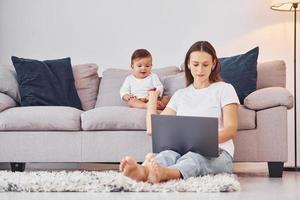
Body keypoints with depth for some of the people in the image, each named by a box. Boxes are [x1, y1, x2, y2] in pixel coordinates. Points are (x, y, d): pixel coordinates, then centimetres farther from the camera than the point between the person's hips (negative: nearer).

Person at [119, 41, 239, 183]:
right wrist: (152, 97, 20)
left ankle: (164, 173, -72)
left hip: (216, 154, -3)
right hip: (184, 150, 3)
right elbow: (153, 128, 19)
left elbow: (231, 129, -2)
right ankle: (143, 170, -69)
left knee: (196, 156, -40)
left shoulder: (224, 89, 12)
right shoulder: (180, 95, 25)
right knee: (168, 154, -35)